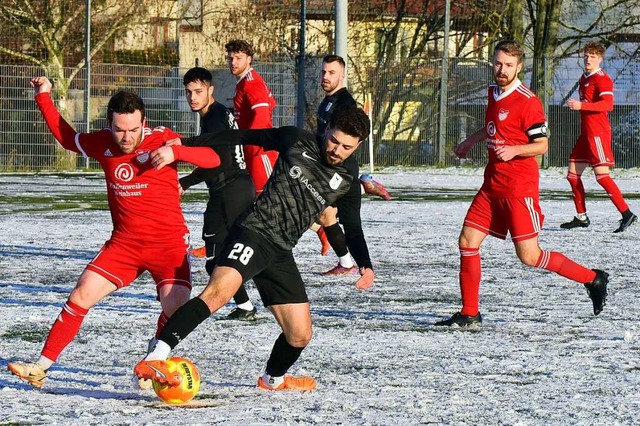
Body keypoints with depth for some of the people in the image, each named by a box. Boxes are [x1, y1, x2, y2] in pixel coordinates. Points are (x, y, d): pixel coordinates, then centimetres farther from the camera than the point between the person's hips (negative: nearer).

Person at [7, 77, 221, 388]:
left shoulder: (161, 139, -11)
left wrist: (174, 152, -36)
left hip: (169, 242, -3)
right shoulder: (103, 144, 2)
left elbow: (212, 158, -19)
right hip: (124, 243, 3)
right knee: (81, 295, -7)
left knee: (176, 309, -20)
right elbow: (67, 138, 22)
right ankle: (41, 367, -1)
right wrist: (44, 98, 16)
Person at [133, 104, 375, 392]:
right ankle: (154, 360, -43)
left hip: (281, 255, 5)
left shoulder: (346, 183, 12)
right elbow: (247, 137, 10)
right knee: (218, 292, -32)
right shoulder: (297, 141, 2)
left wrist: (365, 266, 11)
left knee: (300, 336, 7)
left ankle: (273, 379, 42)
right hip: (254, 233, -5)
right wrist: (188, 143, 8)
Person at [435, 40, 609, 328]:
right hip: (492, 186, 8)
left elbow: (542, 145, -14)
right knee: (467, 242, 2)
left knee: (529, 256, -9)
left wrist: (514, 150, -29)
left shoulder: (527, 101, -14)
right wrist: (472, 140, 34)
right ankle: (469, 313, 12)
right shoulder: (494, 92, 11)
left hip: (519, 189, -8)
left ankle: (593, 279, 7)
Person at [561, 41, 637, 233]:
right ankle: (581, 217, 17)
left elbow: (608, 104, -26)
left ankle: (627, 214, -17)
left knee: (602, 175, -16)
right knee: (573, 174, 10)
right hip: (586, 133, 10)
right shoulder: (584, 78, 17)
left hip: (598, 133, -10)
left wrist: (581, 106, -32)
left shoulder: (602, 79, -11)